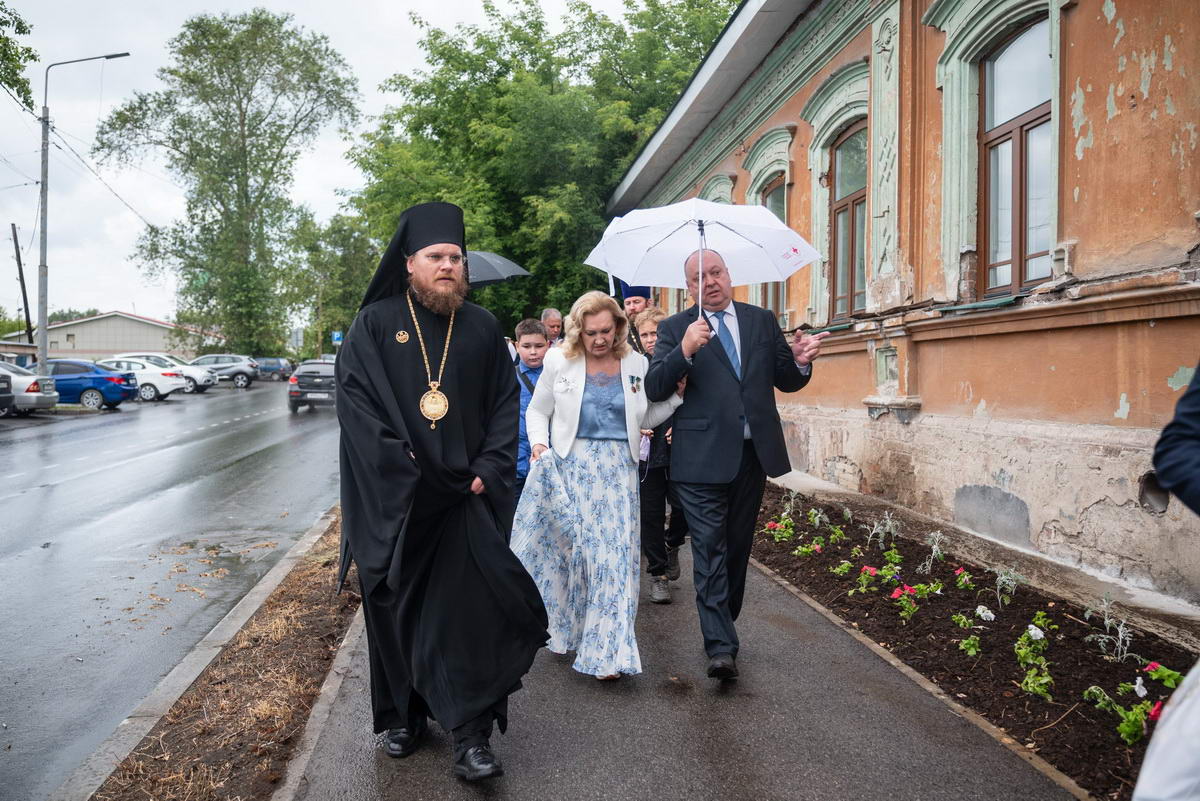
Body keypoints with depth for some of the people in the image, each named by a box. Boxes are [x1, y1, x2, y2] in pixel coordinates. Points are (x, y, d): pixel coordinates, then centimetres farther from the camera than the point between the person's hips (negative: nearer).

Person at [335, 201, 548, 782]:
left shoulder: (482, 329, 7)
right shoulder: (374, 324, 1)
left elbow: (506, 403, 6)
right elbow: (355, 400, -6)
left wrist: (487, 471, -7)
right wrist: (402, 468, -15)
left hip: (466, 497, 1)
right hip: (393, 501, 0)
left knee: (469, 609, -3)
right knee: (396, 607, 10)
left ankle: (470, 736, 5)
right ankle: (403, 716, 27)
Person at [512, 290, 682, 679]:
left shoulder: (636, 364, 5)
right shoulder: (559, 362, 1)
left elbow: (645, 419, 13)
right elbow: (537, 411, 10)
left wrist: (677, 395, 0)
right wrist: (539, 443, -8)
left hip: (618, 471, 1)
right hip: (570, 467, -1)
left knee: (614, 553, -2)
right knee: (571, 549, 3)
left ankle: (605, 651, 7)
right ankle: (567, 630, 27)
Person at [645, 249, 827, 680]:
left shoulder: (762, 320, 11)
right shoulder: (675, 328, 1)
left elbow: (785, 382, 14)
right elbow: (653, 389, -10)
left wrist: (800, 362, -9)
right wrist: (684, 351, -25)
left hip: (753, 453, 4)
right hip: (702, 458, -4)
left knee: (738, 547, 15)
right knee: (710, 549, -5)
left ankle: (723, 626, 31)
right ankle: (721, 647, -2)